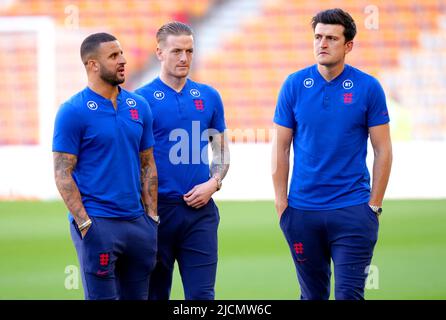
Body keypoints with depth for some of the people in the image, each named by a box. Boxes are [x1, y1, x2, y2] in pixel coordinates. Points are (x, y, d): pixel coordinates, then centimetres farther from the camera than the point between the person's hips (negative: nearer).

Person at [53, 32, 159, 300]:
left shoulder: (139, 106, 10)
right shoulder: (72, 112, -7)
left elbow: (148, 165, 14)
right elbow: (63, 174, -8)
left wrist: (152, 216, 7)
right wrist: (84, 223, -14)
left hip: (137, 221, 6)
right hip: (98, 224, -6)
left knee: (137, 296, 9)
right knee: (102, 297, -3)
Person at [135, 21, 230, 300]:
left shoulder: (209, 97, 8)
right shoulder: (142, 99, -2)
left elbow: (222, 151, 15)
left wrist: (213, 183, -3)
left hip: (201, 209, 2)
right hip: (157, 209, -2)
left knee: (202, 294, -2)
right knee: (155, 293, 6)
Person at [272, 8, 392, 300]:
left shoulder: (369, 88, -3)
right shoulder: (294, 85, 1)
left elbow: (383, 149, 1)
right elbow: (281, 147, 5)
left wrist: (375, 204, -3)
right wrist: (281, 202, 0)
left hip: (353, 209, -2)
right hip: (302, 209, 2)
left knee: (349, 294, -6)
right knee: (312, 294, 11)